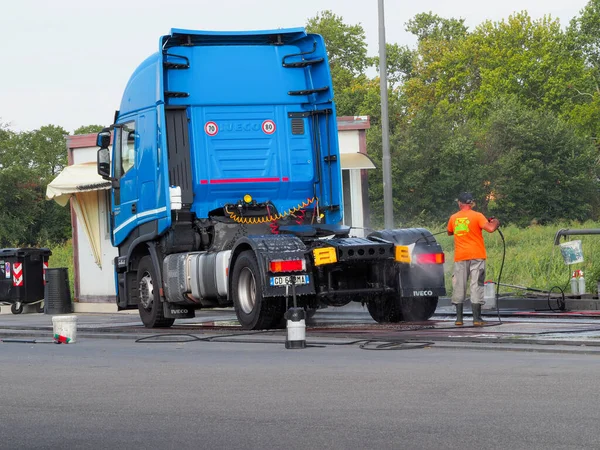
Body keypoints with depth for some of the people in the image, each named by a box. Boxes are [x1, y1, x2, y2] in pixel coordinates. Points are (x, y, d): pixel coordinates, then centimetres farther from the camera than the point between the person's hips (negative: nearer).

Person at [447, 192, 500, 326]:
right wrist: (496, 222, 4)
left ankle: (459, 318, 7)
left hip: (460, 257, 3)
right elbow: (490, 229, -16)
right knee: (476, 285, -2)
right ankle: (476, 319, -7)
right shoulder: (477, 216, -5)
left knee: (459, 286, 8)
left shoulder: (453, 218, 7)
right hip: (476, 255, -3)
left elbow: (449, 232, 24)